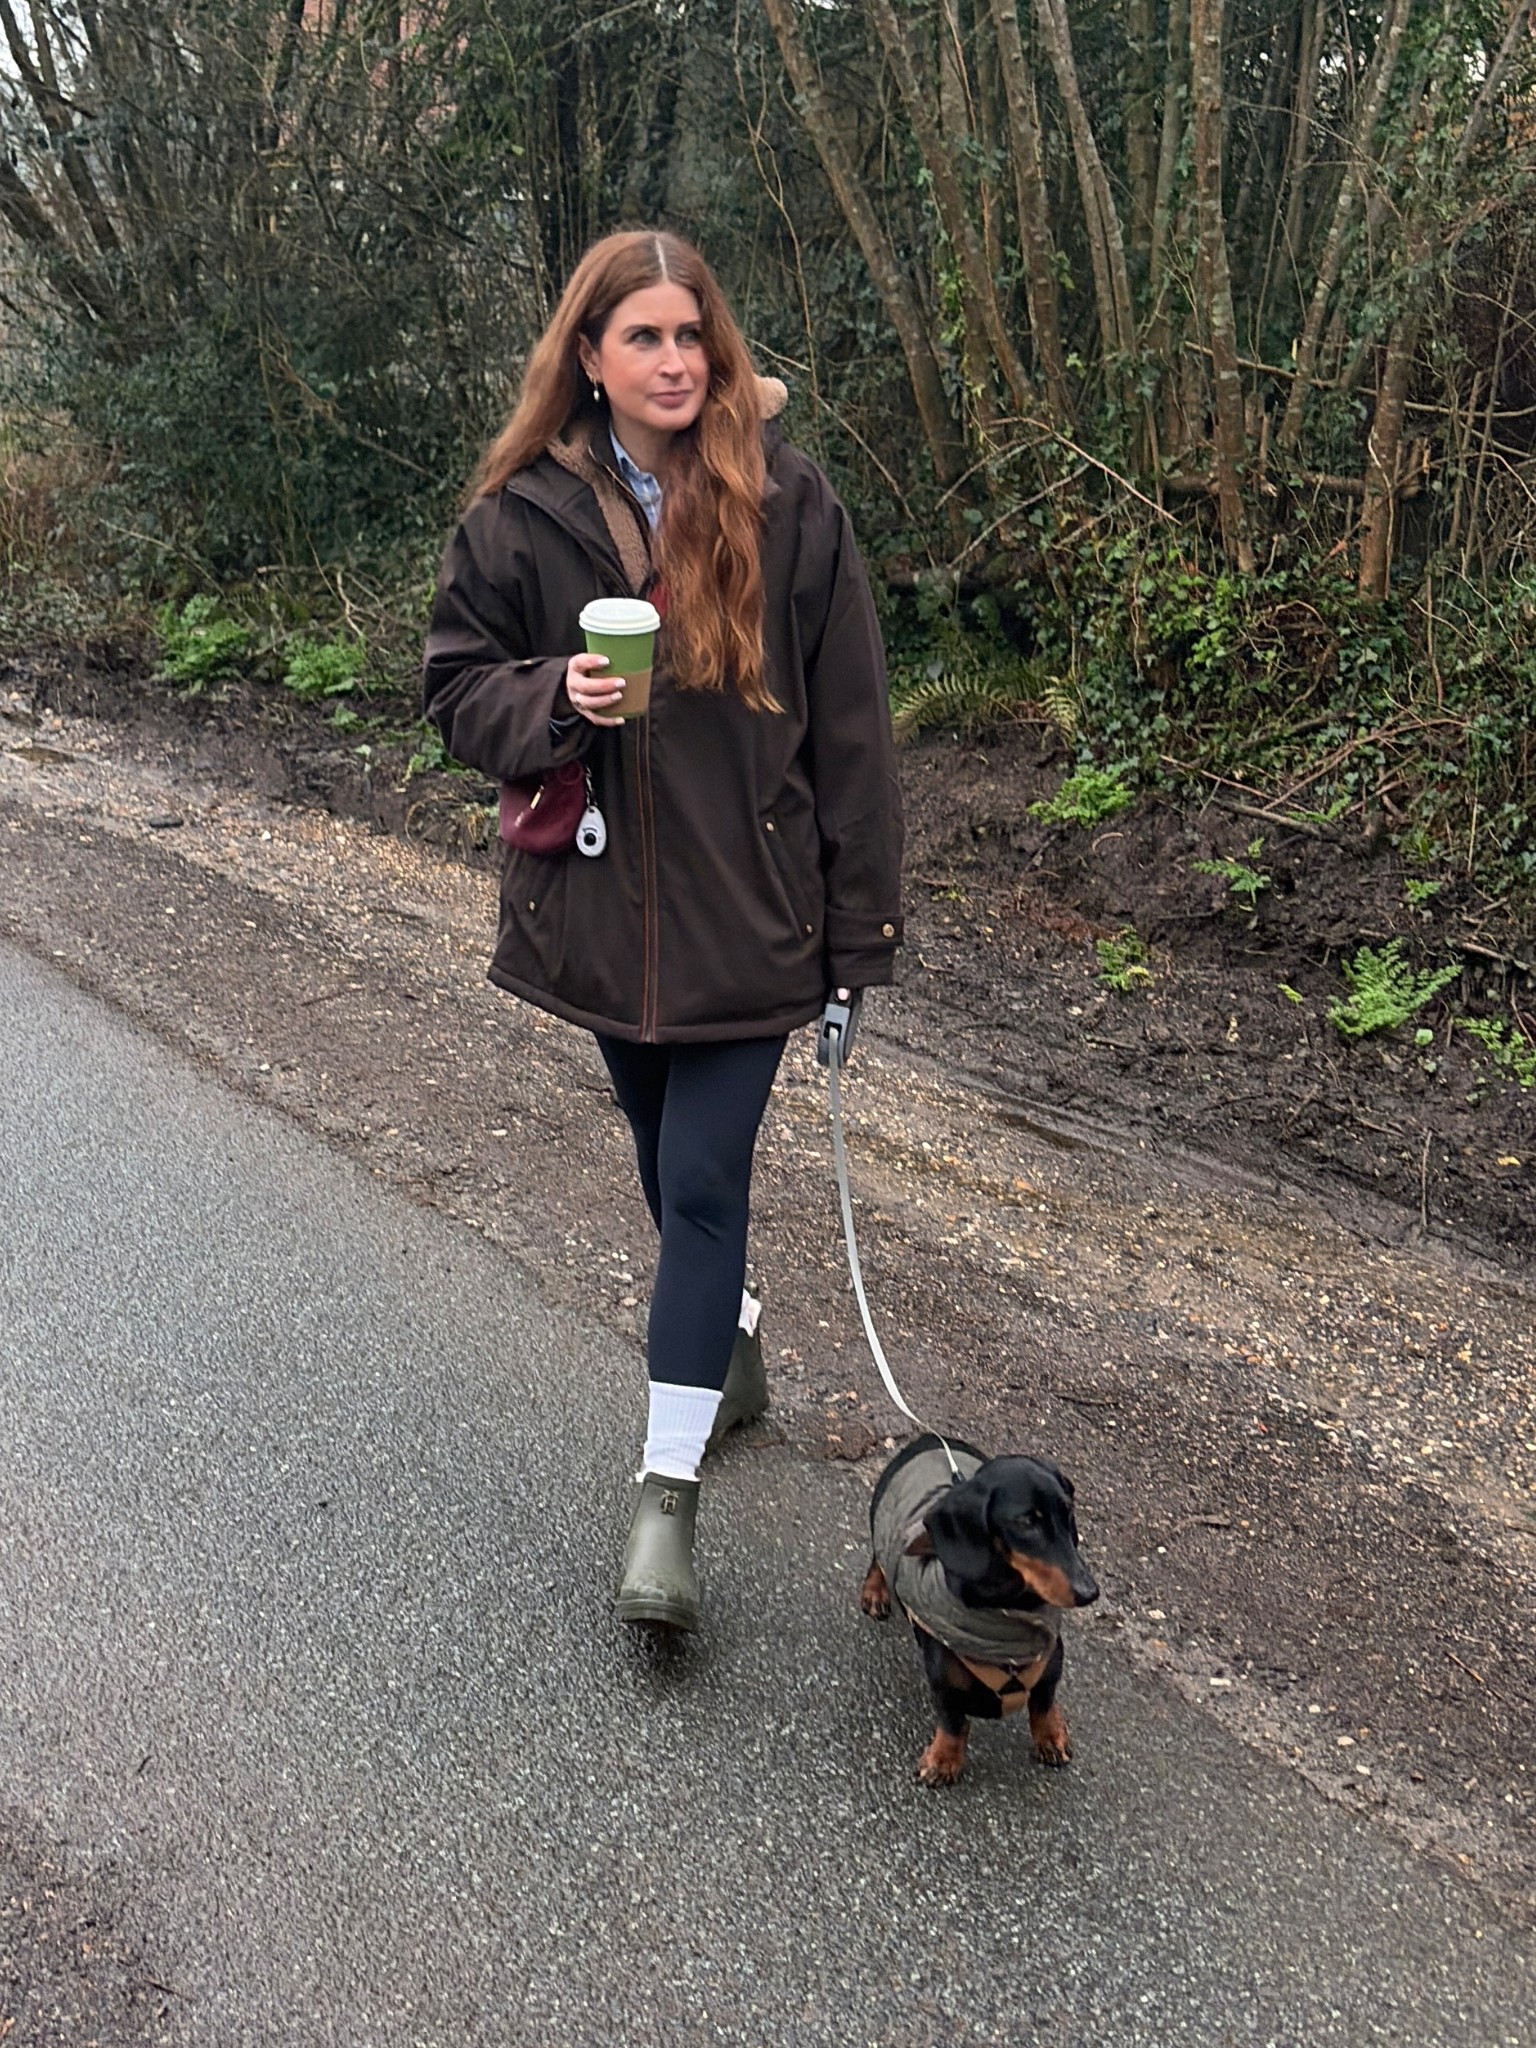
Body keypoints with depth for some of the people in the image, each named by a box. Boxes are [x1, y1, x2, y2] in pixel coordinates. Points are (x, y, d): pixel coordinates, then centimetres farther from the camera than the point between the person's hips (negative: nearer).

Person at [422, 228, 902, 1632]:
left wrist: (860, 925, -7)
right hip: (604, 903, 3)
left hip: (747, 907, -3)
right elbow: (460, 686, 5)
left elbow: (847, 731, -5)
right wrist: (554, 699, -19)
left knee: (702, 1182, -6)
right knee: (671, 1164, 19)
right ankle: (734, 1342, 45)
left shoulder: (788, 507, -7)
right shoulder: (524, 516, -2)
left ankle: (670, 1493, 3)